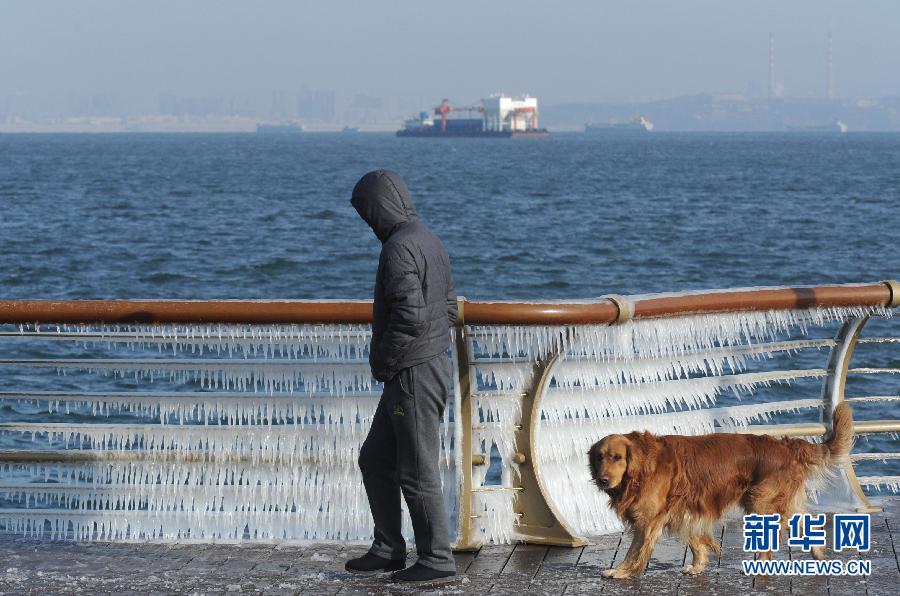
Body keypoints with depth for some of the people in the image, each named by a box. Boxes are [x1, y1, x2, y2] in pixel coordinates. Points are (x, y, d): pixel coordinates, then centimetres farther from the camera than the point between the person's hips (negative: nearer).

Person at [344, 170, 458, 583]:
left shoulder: (399, 248, -19)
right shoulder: (429, 241, 13)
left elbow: (410, 316, -27)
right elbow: (449, 307, 20)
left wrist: (383, 362, -13)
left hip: (413, 376, -10)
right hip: (431, 365, 10)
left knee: (417, 471, -1)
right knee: (375, 459, 17)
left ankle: (436, 559, 7)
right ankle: (388, 549, 23)